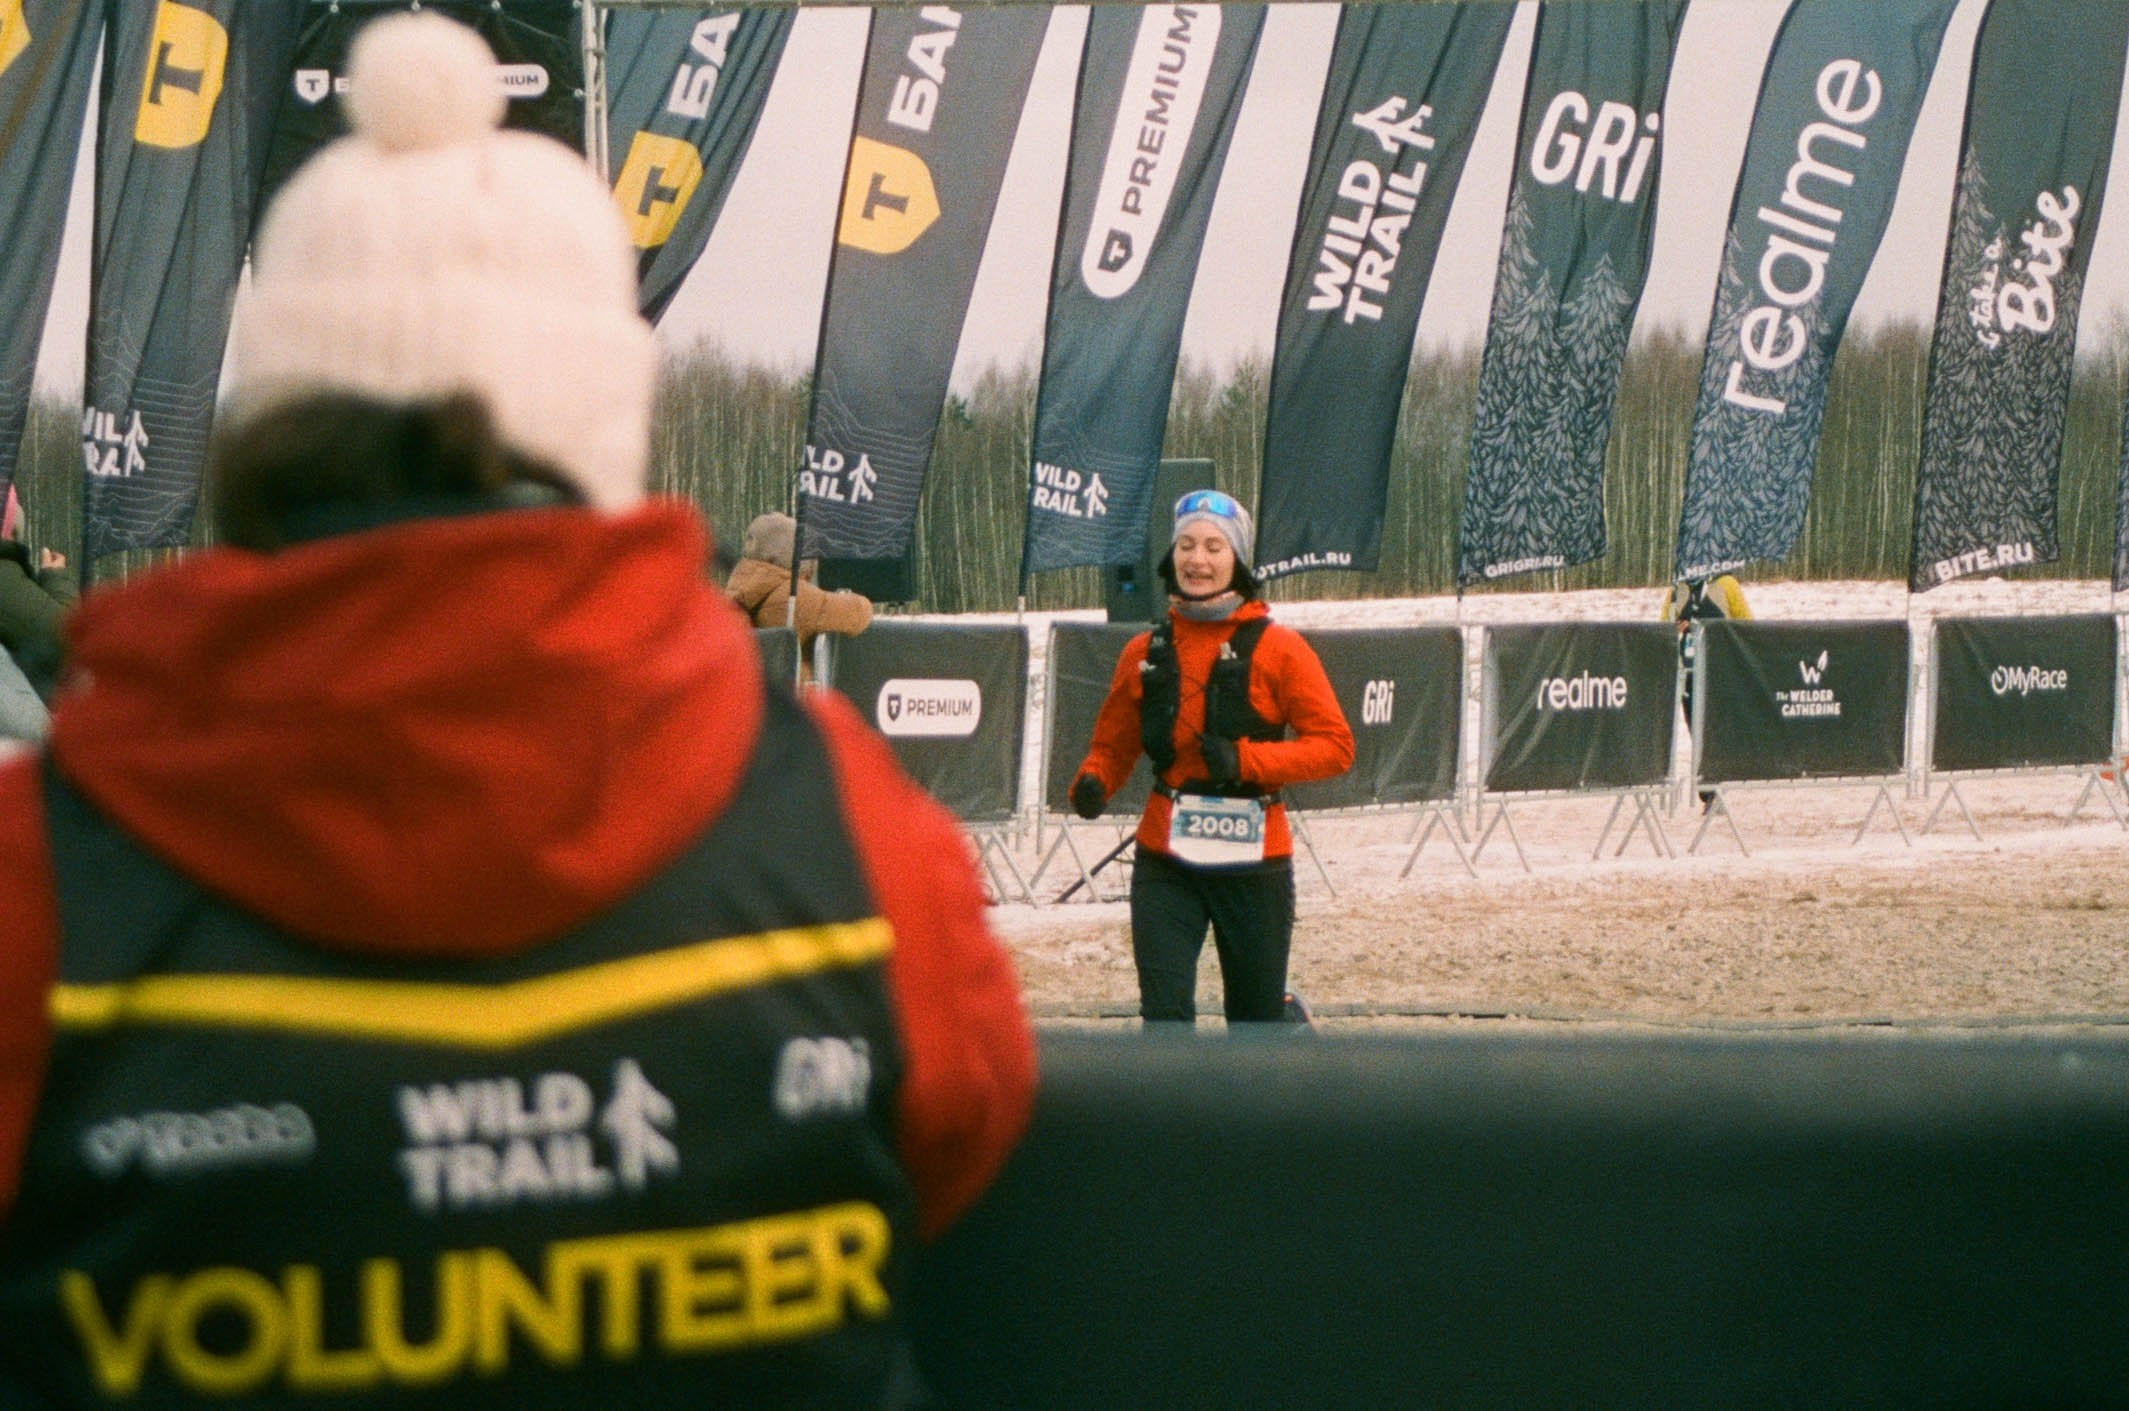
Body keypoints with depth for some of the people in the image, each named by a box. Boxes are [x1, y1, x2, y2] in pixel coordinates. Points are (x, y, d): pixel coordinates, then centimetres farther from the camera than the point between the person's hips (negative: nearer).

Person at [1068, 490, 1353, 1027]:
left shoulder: (1277, 649, -2)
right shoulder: (1146, 653, 8)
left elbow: (1335, 745, -6)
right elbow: (1113, 744, 16)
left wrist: (1246, 760, -19)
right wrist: (1092, 783, -7)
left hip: (1254, 860, -2)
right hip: (1164, 861, 2)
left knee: (1256, 1022, 10)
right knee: (1164, 1016, -10)